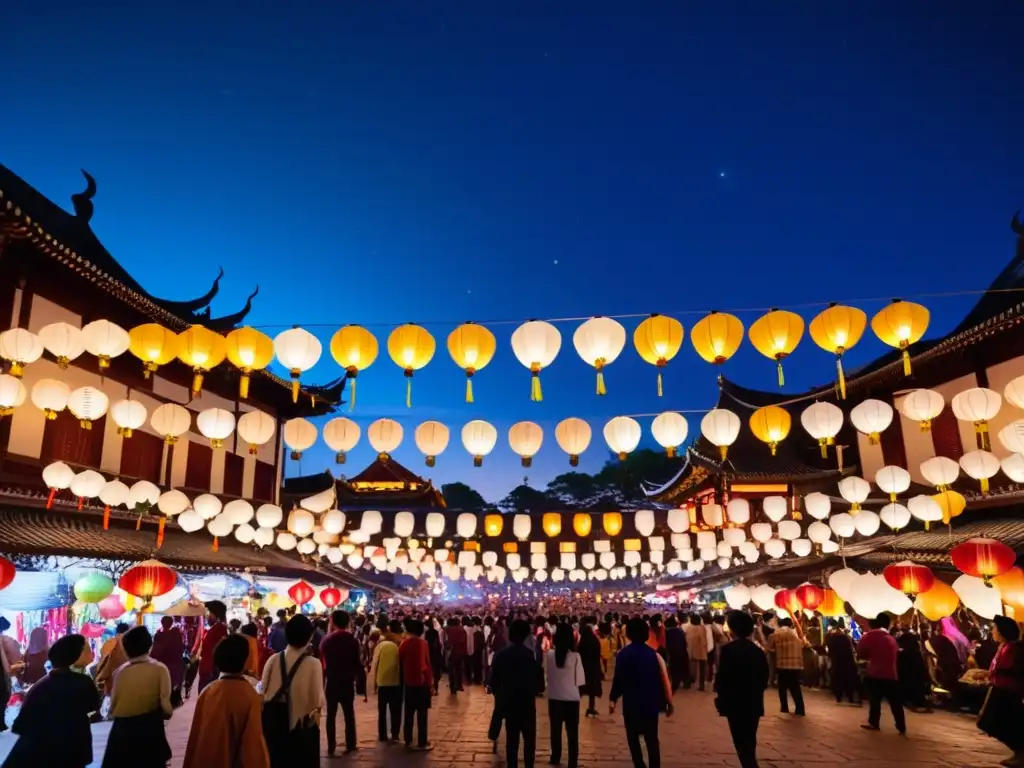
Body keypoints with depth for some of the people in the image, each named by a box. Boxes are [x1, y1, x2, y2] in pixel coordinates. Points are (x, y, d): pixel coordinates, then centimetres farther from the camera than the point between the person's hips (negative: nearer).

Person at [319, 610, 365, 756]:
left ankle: (331, 746, 14)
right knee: (349, 715, 10)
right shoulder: (352, 640, -10)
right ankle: (350, 745, 11)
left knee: (331, 715, 12)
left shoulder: (326, 640, -5)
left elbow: (322, 662, 0)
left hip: (331, 682, 1)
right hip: (347, 683, -1)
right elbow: (357, 664, -10)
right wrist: (360, 682, -3)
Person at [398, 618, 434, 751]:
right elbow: (427, 663, -9)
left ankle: (408, 741, 19)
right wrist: (431, 681, -3)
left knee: (409, 713, 14)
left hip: (409, 682, 4)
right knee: (422, 713, 2)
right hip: (422, 681, -4)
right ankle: (422, 743, 5)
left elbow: (400, 663, 6)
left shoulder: (404, 644, -1)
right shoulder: (423, 643, -10)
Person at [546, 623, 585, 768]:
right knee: (572, 732, 10)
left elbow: (547, 672, 3)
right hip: (571, 698, -3)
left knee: (556, 730, 19)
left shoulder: (550, 655, -11)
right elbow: (579, 680, -11)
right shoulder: (575, 656, -17)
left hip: (554, 698, 3)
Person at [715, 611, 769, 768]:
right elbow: (764, 679, 8)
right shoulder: (758, 651, 3)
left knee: (742, 746, 1)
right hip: (754, 704, 6)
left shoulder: (728, 649, -15)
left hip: (735, 704, -6)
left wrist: (721, 699, -2)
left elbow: (723, 677, -16)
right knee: (749, 744, 19)